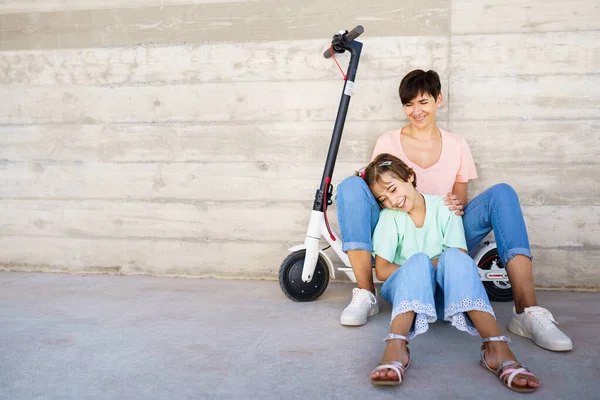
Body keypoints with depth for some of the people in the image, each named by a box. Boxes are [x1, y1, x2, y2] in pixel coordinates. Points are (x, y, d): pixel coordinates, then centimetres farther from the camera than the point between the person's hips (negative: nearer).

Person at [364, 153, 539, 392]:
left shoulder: (443, 208, 1)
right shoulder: (389, 217, 1)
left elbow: (461, 259, -7)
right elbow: (381, 270, -7)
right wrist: (418, 270, -16)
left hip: (446, 293, 1)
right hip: (405, 291, 0)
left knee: (454, 257, -31)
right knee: (418, 261, -33)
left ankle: (497, 349, -47)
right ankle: (396, 348, -55)